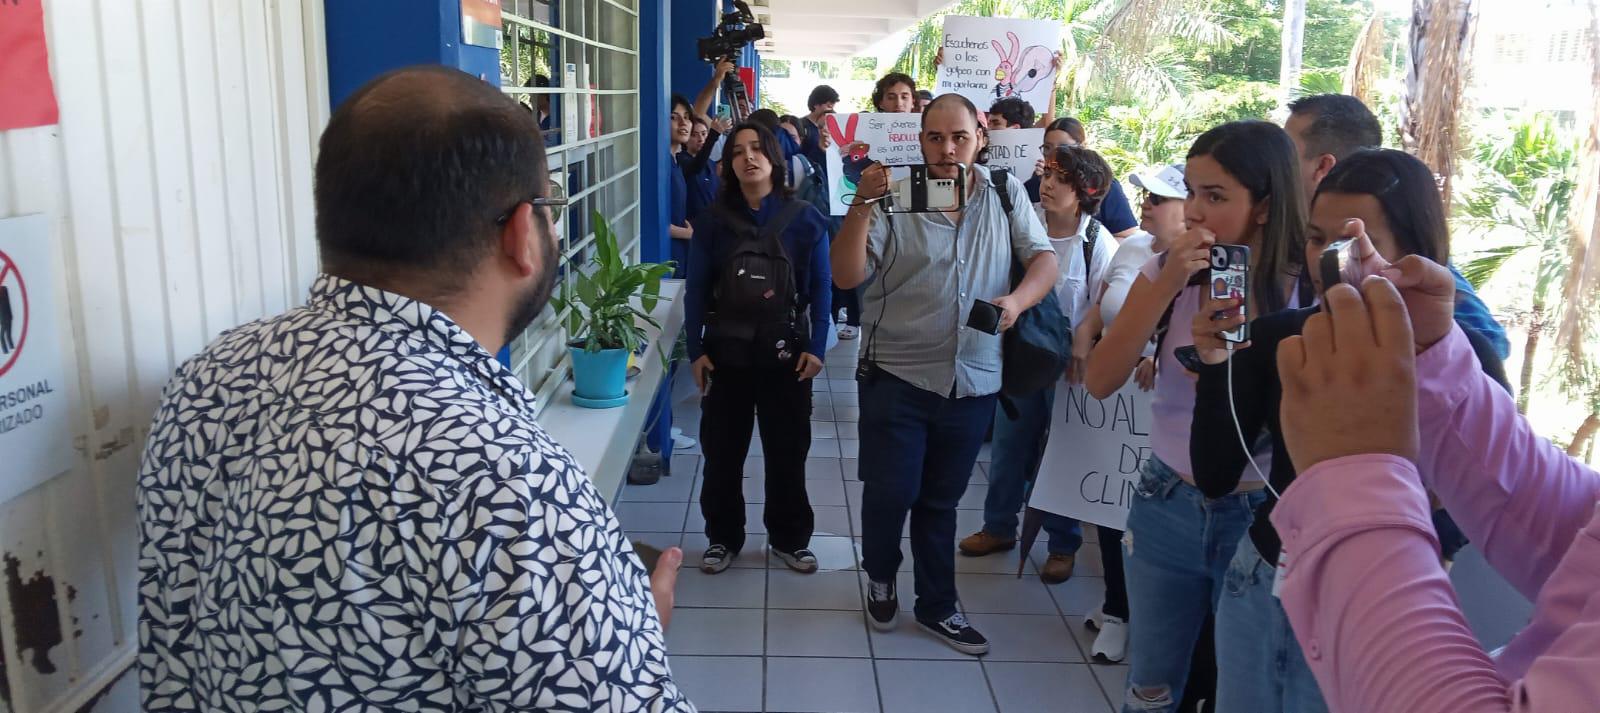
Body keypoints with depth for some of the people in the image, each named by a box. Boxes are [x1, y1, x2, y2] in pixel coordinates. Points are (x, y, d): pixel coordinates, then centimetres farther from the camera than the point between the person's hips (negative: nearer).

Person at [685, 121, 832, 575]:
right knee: (722, 452, 10)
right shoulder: (714, 222, -1)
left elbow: (820, 289, -3)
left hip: (786, 353, -1)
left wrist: (816, 347, -11)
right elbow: (696, 291, 0)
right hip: (726, 353, 1)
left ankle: (789, 538, 27)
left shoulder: (805, 220, -4)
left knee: (787, 451, 9)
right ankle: (722, 537, 27)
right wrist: (696, 350, -6)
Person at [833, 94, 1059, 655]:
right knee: (890, 492, 1)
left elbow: (1044, 260, 1)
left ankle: (937, 606, 31)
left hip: (973, 382, 3)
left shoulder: (1005, 193, 3)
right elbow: (847, 276, -14)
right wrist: (862, 205, -27)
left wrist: (1016, 300, -19)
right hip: (897, 377, -2)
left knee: (941, 499, 16)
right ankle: (880, 577, 32)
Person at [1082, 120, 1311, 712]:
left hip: (1261, 515, -2)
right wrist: (1167, 286, -19)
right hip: (1165, 505, 3)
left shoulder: (1311, 293, -11)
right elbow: (1100, 382, -11)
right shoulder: (1166, 270, -3)